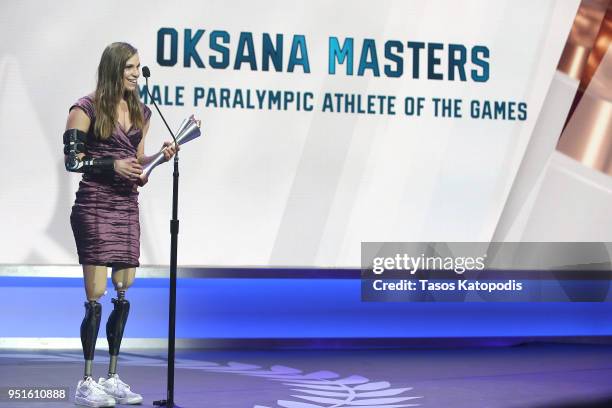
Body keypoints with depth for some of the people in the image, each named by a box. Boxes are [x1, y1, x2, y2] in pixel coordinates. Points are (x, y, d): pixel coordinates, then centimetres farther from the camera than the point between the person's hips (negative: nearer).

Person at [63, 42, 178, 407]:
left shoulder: (141, 112, 14)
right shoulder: (86, 109, -5)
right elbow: (71, 160, -7)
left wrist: (160, 156, 2)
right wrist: (112, 165, -16)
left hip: (128, 206, 6)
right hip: (95, 206, -6)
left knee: (124, 292, 7)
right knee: (96, 295, -6)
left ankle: (112, 378, 18)